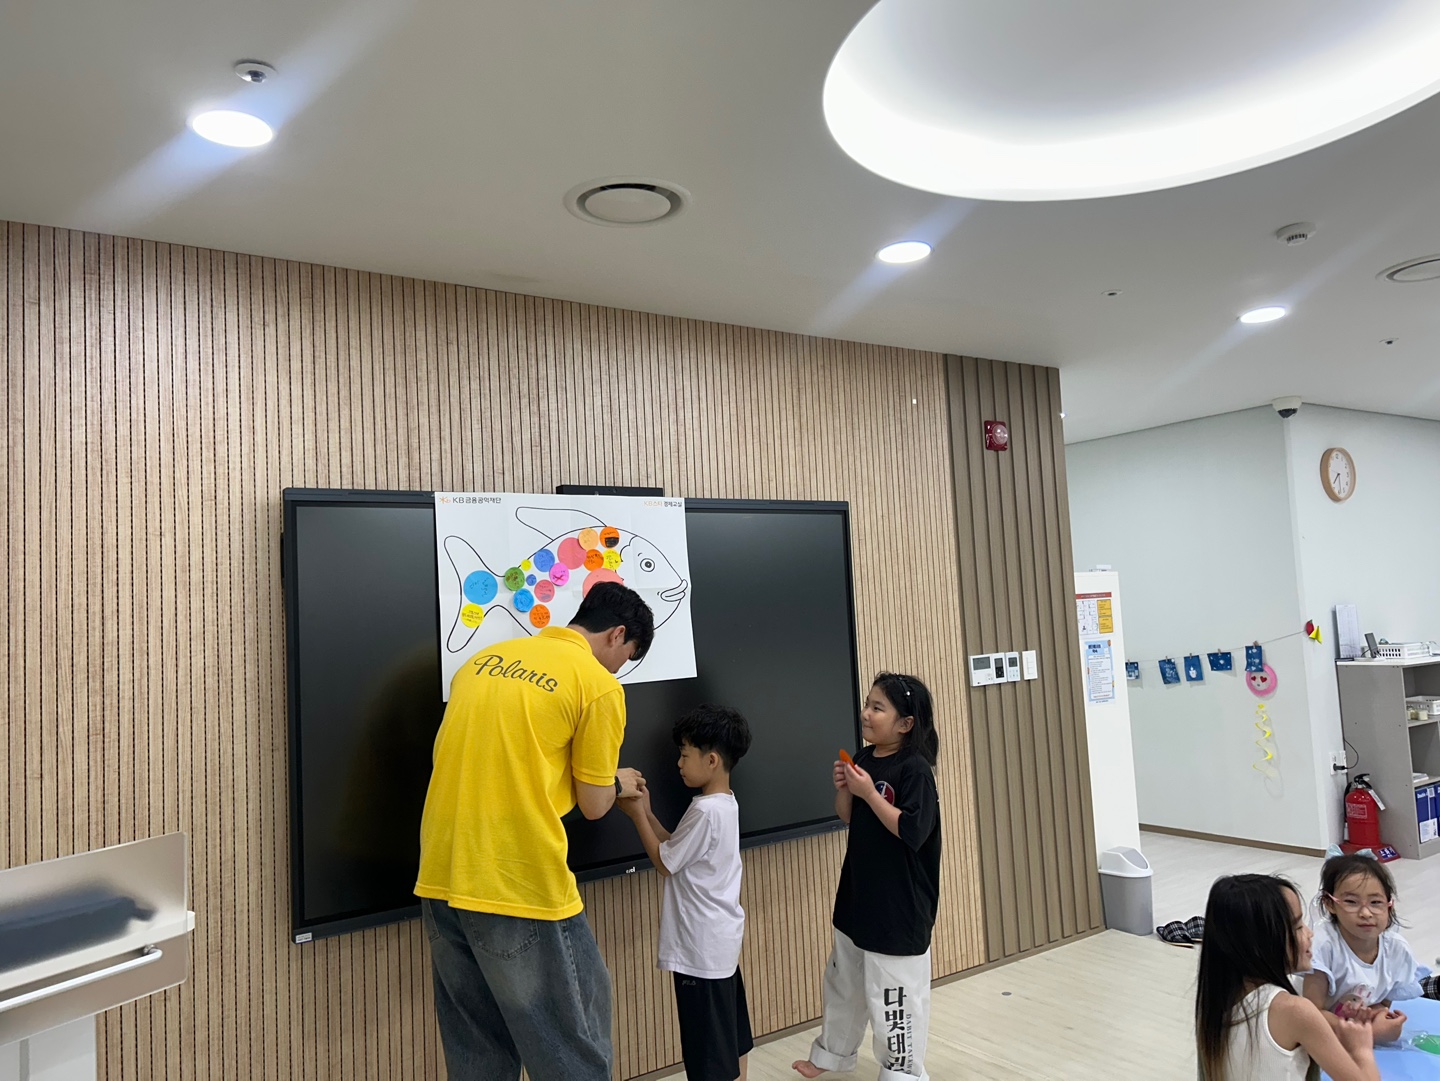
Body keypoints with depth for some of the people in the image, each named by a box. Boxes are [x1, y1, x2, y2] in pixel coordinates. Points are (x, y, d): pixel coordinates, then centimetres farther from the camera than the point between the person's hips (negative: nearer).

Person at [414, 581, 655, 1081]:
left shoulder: (484, 659, 13)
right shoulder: (598, 685, -6)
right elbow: (593, 804, -1)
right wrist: (617, 781, 20)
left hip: (441, 881, 7)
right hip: (520, 890, -7)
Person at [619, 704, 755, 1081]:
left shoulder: (705, 811, -24)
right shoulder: (725, 803, 5)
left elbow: (664, 863, -15)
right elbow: (678, 850, 10)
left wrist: (637, 815, -7)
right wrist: (647, 812, 4)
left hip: (701, 946, -10)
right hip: (720, 938, 10)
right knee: (730, 1034, 20)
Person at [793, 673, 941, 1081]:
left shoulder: (914, 769, -19)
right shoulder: (865, 759, 2)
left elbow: (911, 831, -25)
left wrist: (869, 792, -26)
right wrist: (843, 789, -7)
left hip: (900, 903, -8)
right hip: (859, 892, 8)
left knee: (893, 993, 4)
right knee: (843, 980, 24)